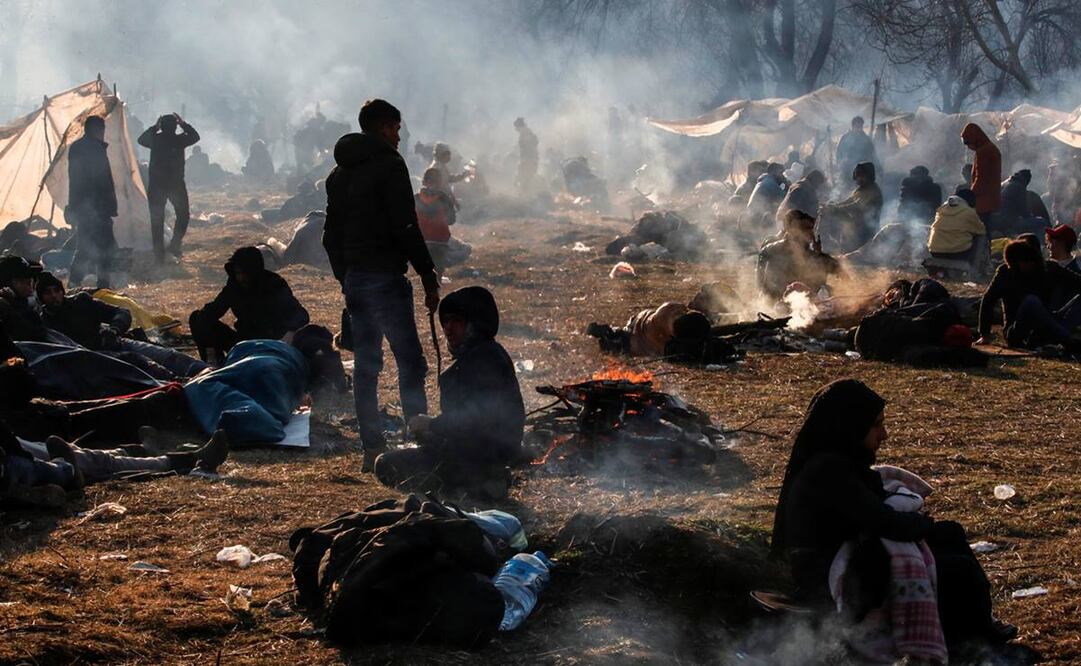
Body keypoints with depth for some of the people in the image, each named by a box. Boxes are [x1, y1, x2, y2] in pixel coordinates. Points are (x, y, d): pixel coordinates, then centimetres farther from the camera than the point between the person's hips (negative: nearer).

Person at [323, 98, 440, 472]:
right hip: (385, 277, -8)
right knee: (410, 361, -6)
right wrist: (428, 276, -12)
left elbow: (330, 234, 20)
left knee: (365, 365, 10)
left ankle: (372, 449, 9)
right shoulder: (388, 164, -8)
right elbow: (405, 227, -15)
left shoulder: (339, 173, 17)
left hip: (354, 279, 8)